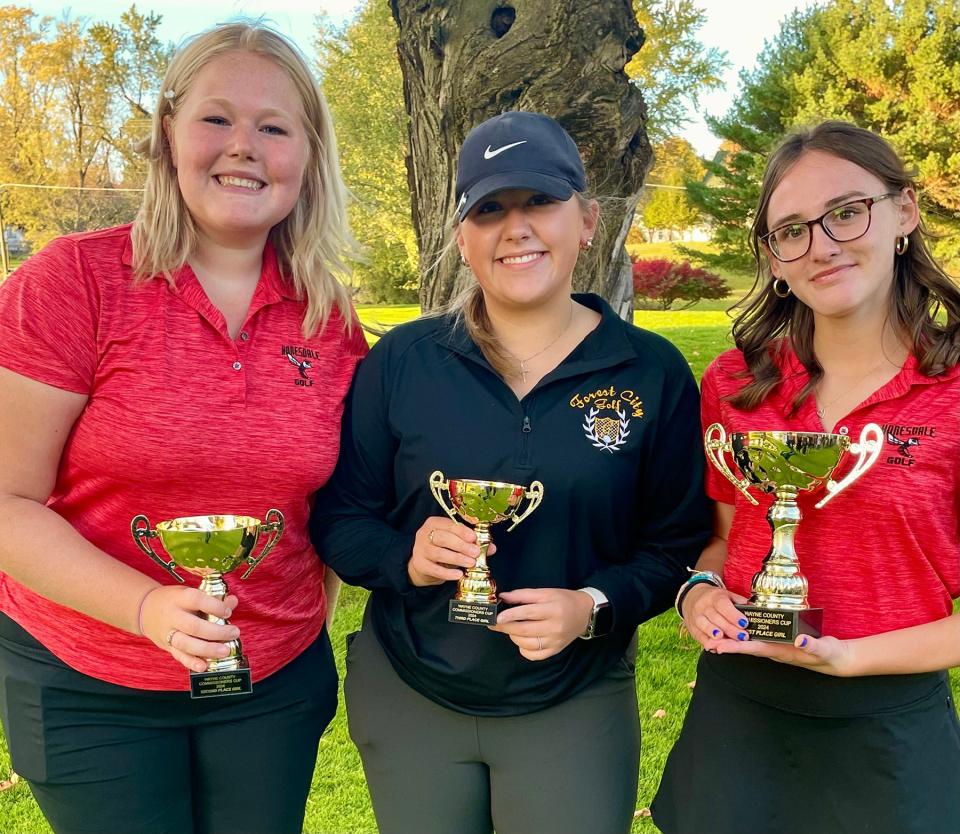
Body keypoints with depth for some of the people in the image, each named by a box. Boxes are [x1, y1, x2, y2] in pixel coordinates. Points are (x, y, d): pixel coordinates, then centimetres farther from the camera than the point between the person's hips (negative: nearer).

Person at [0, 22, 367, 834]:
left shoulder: (330, 319, -3)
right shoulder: (73, 281, -14)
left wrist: (312, 620, 6)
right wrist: (150, 608, -25)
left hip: (276, 683, 3)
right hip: (86, 687, -3)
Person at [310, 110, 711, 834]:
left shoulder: (654, 373, -6)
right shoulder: (400, 361, -6)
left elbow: (680, 541, -2)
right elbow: (337, 516, -1)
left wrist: (596, 606, -19)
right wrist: (406, 556, -21)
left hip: (574, 706, -1)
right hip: (406, 699, 1)